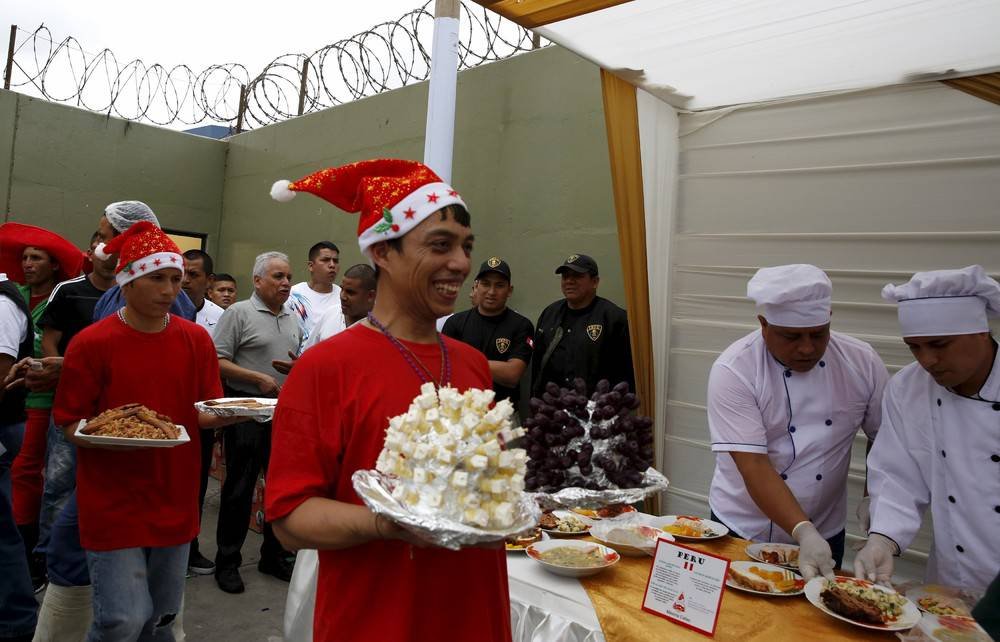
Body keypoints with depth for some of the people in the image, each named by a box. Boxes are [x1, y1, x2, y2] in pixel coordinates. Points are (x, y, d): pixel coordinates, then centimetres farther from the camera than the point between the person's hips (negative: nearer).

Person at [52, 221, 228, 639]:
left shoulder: (196, 339, 1)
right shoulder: (91, 343, -9)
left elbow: (205, 413, 3)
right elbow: (69, 424, -5)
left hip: (174, 503, 4)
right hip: (112, 506, -4)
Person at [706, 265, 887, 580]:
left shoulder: (862, 362, -9)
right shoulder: (733, 370, -21)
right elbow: (753, 466, -26)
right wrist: (803, 532, -33)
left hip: (825, 534, 3)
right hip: (740, 531, -2)